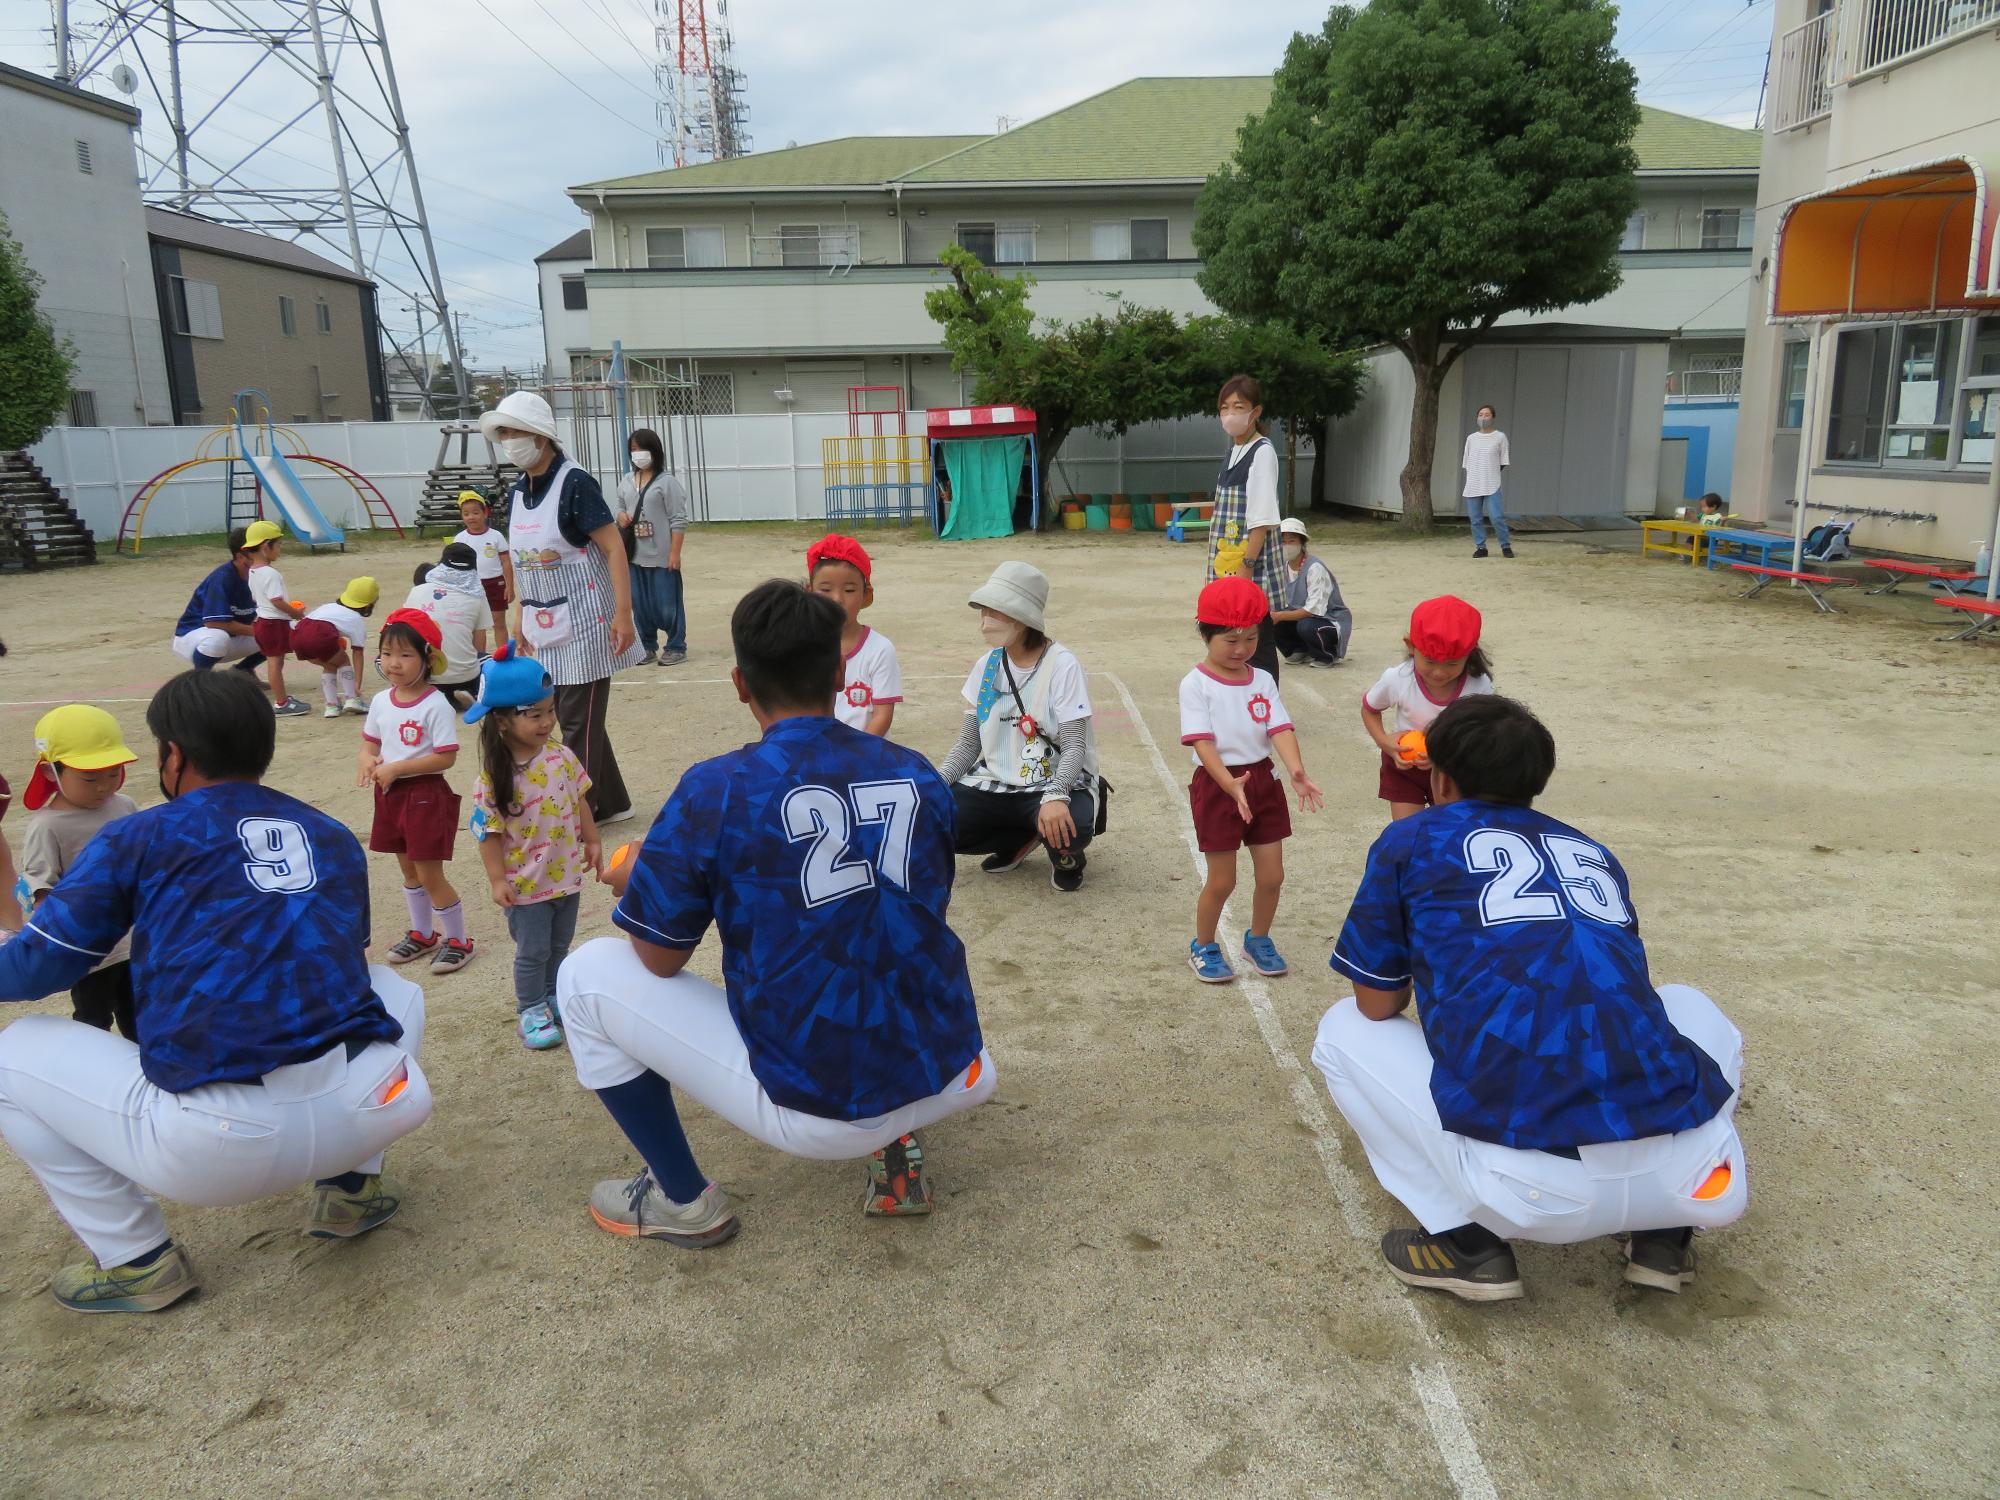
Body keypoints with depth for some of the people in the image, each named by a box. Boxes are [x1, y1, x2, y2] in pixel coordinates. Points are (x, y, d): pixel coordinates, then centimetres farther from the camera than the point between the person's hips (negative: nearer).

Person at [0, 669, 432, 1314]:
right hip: (366, 1113, 4)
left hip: (216, 1147, -4)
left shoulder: (136, 837, 7)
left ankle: (138, 1261, 19)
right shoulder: (334, 837, 19)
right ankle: (352, 1187, 25)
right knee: (392, 991, 36)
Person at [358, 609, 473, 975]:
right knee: (409, 870, 19)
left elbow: (446, 756, -20)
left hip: (426, 794, -7)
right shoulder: (381, 701, 3)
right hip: (391, 794, 7)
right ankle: (422, 934, 35)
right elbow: (370, 741, 13)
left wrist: (397, 768, -22)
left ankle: (458, 940, 14)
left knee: (430, 874, -1)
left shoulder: (436, 705, -18)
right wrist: (368, 760, -11)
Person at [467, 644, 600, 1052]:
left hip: (566, 874, 5)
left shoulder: (562, 758, -6)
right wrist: (498, 880, -14)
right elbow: (489, 831, -15)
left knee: (560, 946, 19)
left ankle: (553, 997, 38)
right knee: (532, 952, 7)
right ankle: (531, 1010, 25)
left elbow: (579, 802, 6)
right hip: (524, 883, -5)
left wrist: (592, 842, 9)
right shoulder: (493, 777, -20)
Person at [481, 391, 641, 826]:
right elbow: (522, 562, 16)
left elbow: (614, 548, -16)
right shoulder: (519, 492, 9)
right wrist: (522, 620, 15)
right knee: (570, 717, 13)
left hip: (583, 626, -8)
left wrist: (623, 614, -22)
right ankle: (611, 803, 25)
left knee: (578, 724, -1)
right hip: (546, 630, 8)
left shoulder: (574, 483, -13)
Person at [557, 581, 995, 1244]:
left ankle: (683, 1199, 19)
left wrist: (633, 883, 18)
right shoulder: (918, 774, 2)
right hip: (946, 1084, 5)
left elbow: (661, 958, -2)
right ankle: (894, 1147, 20)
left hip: (815, 1110, -4)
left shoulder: (716, 790, -12)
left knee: (588, 975, 10)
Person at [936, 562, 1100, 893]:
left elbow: (1075, 745, -18)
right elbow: (968, 744, 7)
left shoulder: (1061, 664, -13)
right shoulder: (987, 664, 3)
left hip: (1056, 782, -5)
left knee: (1069, 826, -39)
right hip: (994, 784, 5)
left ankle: (1065, 856, 2)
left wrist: (1056, 796, -36)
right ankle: (1021, 840, 7)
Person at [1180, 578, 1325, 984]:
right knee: (1222, 880, 3)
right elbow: (1202, 741, -19)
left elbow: (1280, 729, -7)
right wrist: (1230, 784, -33)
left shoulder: (1262, 680, 3)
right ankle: (1203, 947, 26)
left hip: (1263, 779, 5)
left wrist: (1296, 770, -25)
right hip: (1217, 784, -5)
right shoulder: (1196, 684, -12)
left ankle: (1258, 939, 34)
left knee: (1272, 875, 9)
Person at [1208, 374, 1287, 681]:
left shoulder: (1262, 452, -10)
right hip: (1229, 566, 8)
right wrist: (1225, 570, 15)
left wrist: (1246, 567, -21)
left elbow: (1261, 520, -16)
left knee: (1257, 648, -4)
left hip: (1253, 571, -8)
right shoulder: (1234, 451, 15)